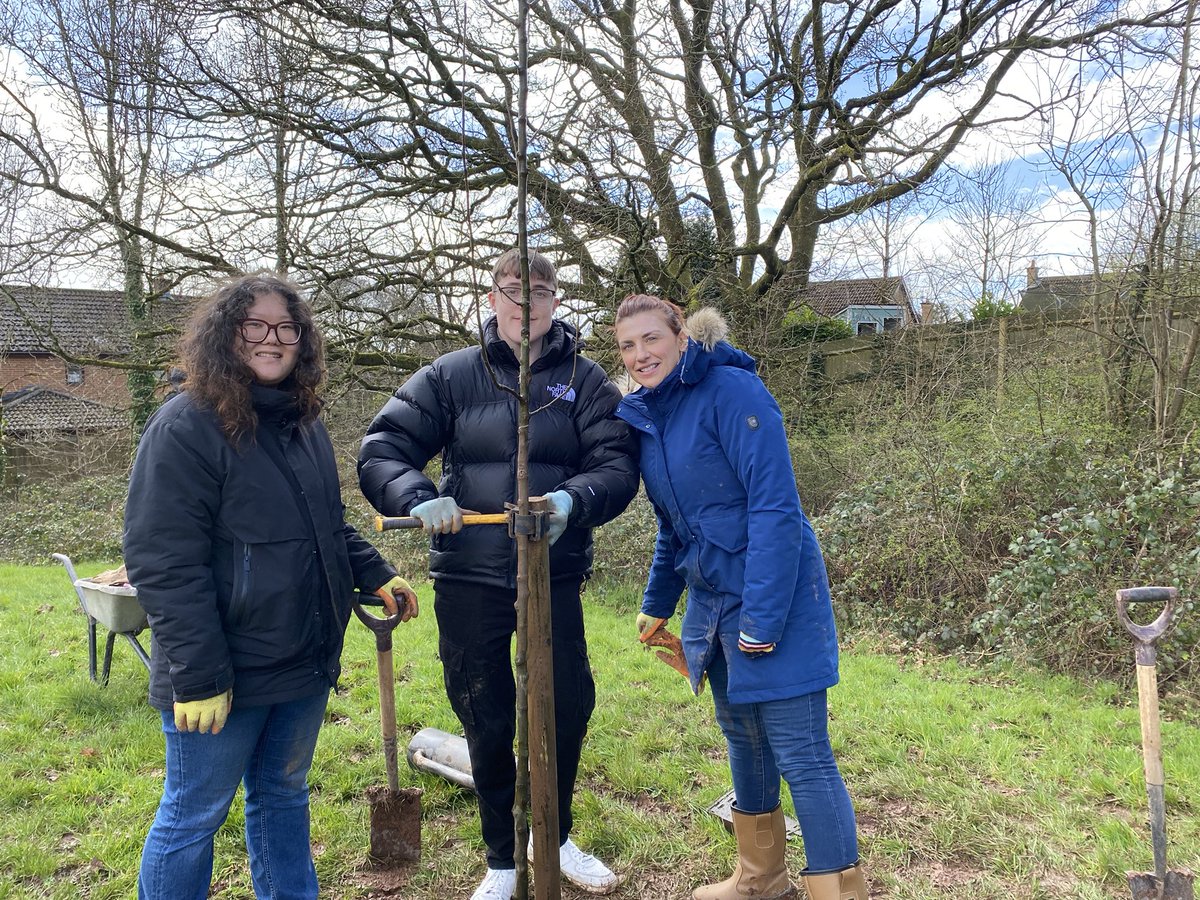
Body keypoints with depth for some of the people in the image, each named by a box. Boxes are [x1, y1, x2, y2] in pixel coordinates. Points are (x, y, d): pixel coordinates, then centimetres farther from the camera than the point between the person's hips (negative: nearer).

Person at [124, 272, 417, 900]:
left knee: (283, 796, 22)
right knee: (194, 816, 10)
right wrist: (198, 676, -21)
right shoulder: (186, 426, -15)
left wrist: (376, 575, 7)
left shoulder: (303, 424, 8)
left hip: (305, 661, 7)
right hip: (222, 676, -7)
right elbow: (165, 564, -20)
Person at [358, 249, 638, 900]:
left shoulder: (586, 381, 2)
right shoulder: (451, 376, 2)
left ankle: (556, 836, 40)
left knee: (570, 705, 11)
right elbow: (380, 451, -2)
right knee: (487, 723, 11)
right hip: (469, 579, 0)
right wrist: (418, 498, -22)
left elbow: (618, 466, -7)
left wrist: (572, 501, -27)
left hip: (555, 577, 1)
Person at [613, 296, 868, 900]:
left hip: (774, 598, -8)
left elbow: (775, 506, -21)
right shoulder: (643, 415, 8)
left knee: (800, 754, -4)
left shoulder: (731, 392, -15)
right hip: (713, 601, 8)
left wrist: (763, 617, -23)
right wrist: (657, 604, 21)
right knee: (742, 739, 19)